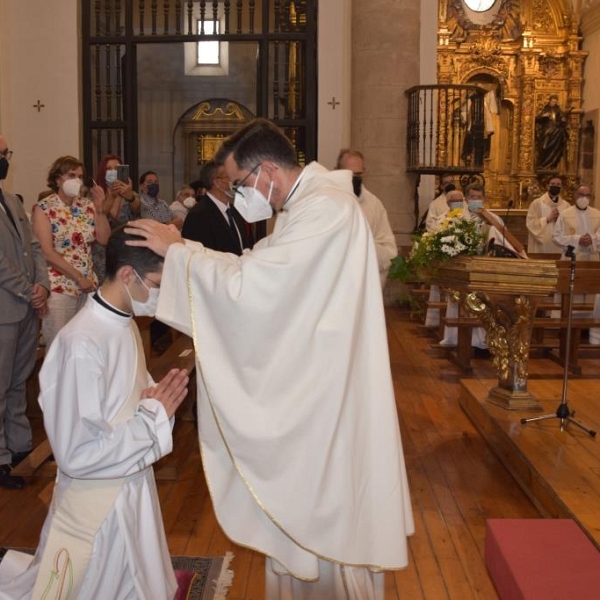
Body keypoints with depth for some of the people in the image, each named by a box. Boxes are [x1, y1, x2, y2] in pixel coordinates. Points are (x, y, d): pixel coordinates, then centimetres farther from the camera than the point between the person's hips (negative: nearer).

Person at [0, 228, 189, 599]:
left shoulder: (125, 324, 1)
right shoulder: (82, 344, -27)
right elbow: (78, 454, -27)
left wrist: (155, 397, -7)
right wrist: (155, 415, -21)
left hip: (132, 488, 8)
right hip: (98, 505, -8)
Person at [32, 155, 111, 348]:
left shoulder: (87, 205, 8)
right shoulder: (43, 208, -6)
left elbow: (104, 240, 2)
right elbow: (47, 252, -13)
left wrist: (100, 209, -8)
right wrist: (78, 278, -14)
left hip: (88, 284, 5)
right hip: (59, 287, -4)